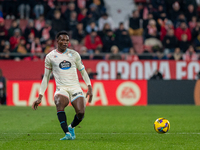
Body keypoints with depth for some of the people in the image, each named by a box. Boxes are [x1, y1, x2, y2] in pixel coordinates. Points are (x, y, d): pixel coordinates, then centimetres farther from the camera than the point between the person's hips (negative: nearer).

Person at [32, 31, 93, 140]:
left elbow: (83, 71, 19)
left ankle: (71, 127, 16)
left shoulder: (74, 54, 11)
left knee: (81, 112, -19)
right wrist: (40, 97, 9)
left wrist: (89, 87, 7)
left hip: (75, 87, 2)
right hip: (61, 88, -1)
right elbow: (46, 77, 13)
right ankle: (67, 134, -39)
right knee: (60, 103, -36)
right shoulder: (50, 57, 7)